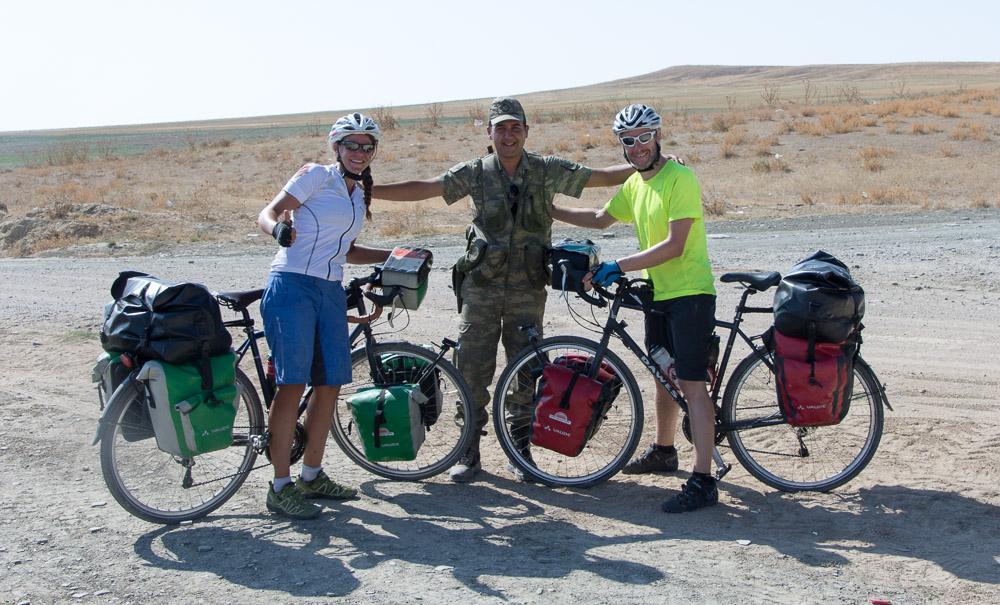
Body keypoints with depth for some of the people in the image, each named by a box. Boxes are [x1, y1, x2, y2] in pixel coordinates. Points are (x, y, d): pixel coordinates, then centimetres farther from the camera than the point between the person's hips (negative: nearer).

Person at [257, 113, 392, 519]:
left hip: (331, 294, 7)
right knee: (293, 384, -9)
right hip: (292, 287, -7)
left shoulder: (360, 195, 20)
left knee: (330, 385, 7)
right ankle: (280, 488, -3)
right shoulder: (315, 175, -1)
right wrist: (279, 229, -27)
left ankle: (312, 476, 21)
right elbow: (266, 214, -5)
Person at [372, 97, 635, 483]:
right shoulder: (475, 172, 2)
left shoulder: (548, 171, 2)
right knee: (472, 369, 0)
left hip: (528, 291, 0)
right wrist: (363, 189, -8)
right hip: (481, 287, 0)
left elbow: (603, 176, 3)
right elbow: (421, 189, -2)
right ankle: (469, 452, 14)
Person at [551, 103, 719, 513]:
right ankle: (663, 451, 38)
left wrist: (618, 267, -24)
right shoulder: (634, 185, 11)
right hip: (658, 294, 9)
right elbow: (600, 219, 26)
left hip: (690, 294, -9)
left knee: (691, 384, -12)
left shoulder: (680, 178, -17)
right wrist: (548, 210, 24)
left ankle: (703, 481, -10)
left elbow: (674, 245, -23)